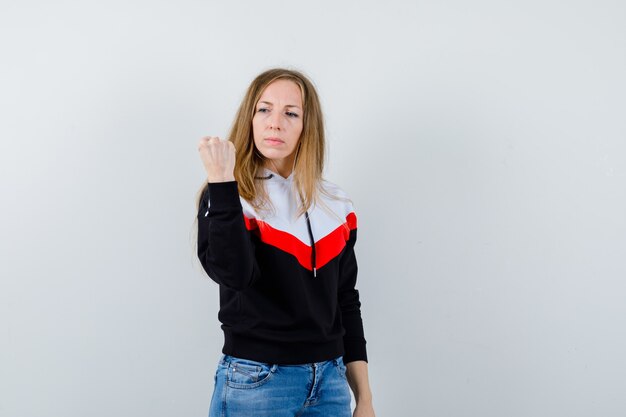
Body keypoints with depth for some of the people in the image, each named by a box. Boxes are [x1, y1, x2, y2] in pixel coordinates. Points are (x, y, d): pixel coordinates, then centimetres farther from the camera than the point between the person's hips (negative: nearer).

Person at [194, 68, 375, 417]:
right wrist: (223, 182, -27)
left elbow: (345, 301, 9)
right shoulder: (224, 196, -6)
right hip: (255, 383, -4)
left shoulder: (337, 205, 5)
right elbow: (233, 273, -24)